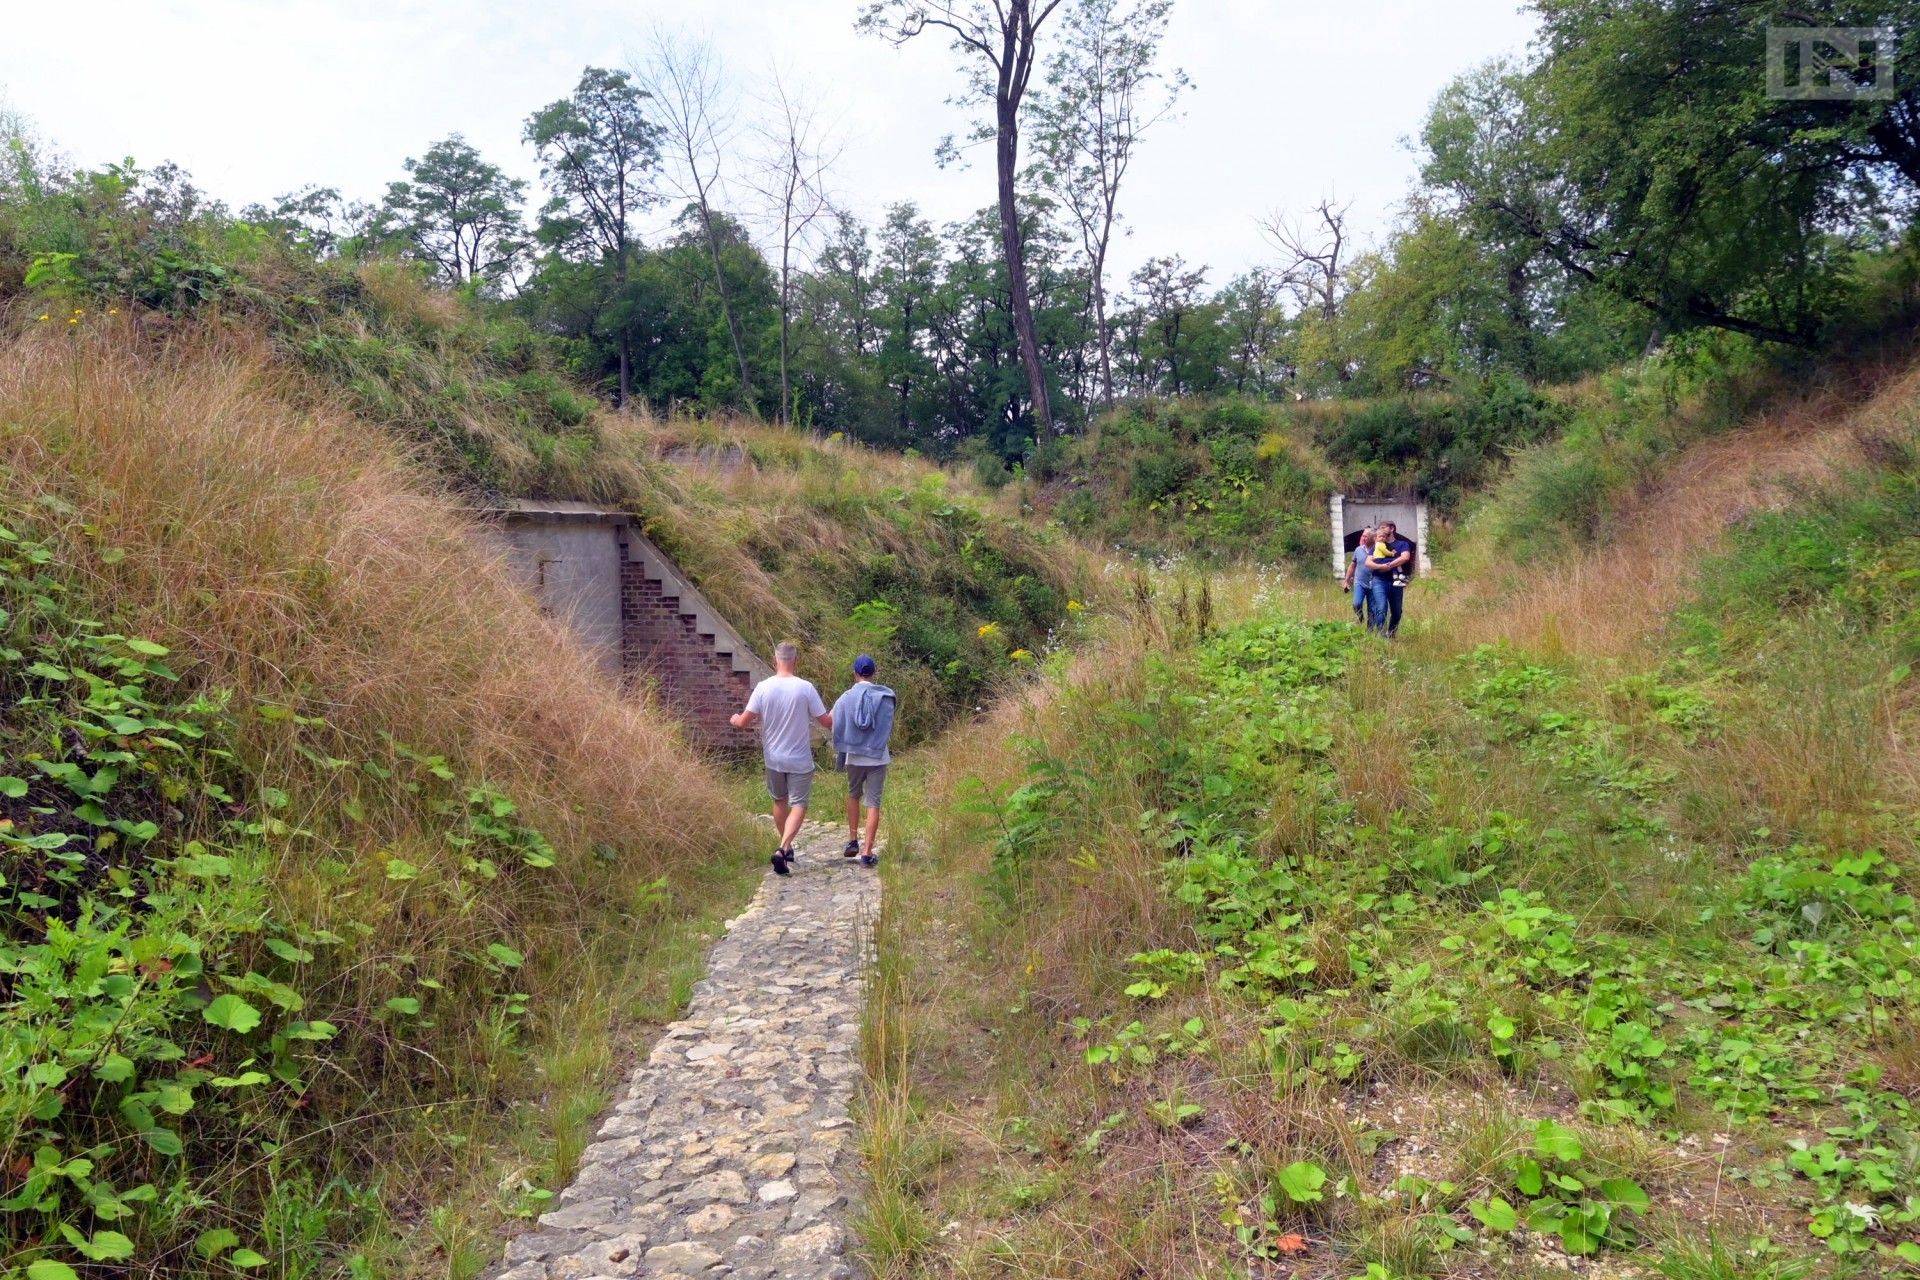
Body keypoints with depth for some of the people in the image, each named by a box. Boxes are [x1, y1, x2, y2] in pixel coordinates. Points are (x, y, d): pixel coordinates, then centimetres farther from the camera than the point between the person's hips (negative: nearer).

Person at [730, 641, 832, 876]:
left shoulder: (763, 687, -9)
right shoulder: (806, 688, -14)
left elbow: (744, 722, -8)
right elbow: (827, 722, -10)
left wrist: (735, 719, 16)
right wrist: (835, 713, 14)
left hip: (773, 758, 3)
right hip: (800, 760, -3)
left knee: (779, 801, 21)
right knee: (798, 806, 4)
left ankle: (786, 847, 33)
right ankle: (783, 850, -15)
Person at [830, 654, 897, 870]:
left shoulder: (846, 698, -6)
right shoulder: (886, 697, -5)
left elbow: (836, 728, 0)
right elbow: (889, 728, 5)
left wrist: (840, 754, 13)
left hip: (854, 757, 1)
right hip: (879, 757, -1)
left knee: (853, 796, 24)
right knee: (873, 804, 2)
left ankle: (852, 841, 24)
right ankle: (867, 852, 0)